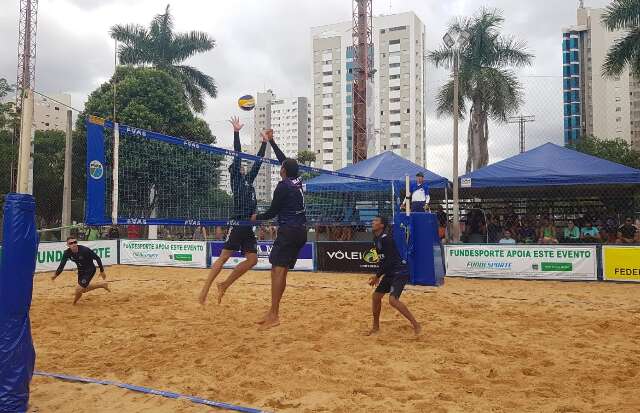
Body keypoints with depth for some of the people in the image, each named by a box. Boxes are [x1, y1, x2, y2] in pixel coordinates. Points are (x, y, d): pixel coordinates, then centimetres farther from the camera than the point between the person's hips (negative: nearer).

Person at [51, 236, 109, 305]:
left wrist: (102, 271, -13)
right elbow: (62, 264, -1)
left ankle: (74, 304, 19)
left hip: (90, 270, -6)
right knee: (83, 289, 20)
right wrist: (56, 274, -8)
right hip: (81, 271, 7)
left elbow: (97, 258, -19)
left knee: (79, 289, -13)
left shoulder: (85, 250, -29)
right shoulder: (67, 253, -16)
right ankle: (103, 285, 39)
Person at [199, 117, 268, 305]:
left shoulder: (248, 180, 20)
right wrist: (236, 133, -7)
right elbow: (237, 156, -5)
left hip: (248, 226, 8)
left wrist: (265, 142, 28)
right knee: (224, 257, -10)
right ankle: (205, 290, -7)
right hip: (237, 224, -8)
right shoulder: (236, 179, 2)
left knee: (252, 260, 3)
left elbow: (258, 162, 25)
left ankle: (224, 285, 12)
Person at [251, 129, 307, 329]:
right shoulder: (298, 181, 13)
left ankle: (274, 315, -18)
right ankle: (273, 311, 12)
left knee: (278, 269, -13)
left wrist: (257, 217, 14)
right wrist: (271, 141, 35)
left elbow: (273, 211, -5)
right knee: (282, 270, 10)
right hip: (301, 231, 9)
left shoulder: (283, 185, -8)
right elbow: (285, 160, 26)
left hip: (288, 231, -9)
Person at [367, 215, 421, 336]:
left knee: (393, 300, -23)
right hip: (390, 273, 10)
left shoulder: (386, 239, -19)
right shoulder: (377, 239, 10)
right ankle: (376, 327, 25)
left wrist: (377, 276, -16)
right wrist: (378, 276, 15)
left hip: (400, 273, -10)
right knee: (376, 296, 10)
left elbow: (389, 261, -22)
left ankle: (416, 325, -11)